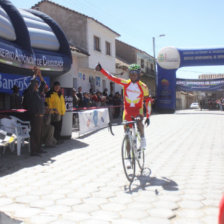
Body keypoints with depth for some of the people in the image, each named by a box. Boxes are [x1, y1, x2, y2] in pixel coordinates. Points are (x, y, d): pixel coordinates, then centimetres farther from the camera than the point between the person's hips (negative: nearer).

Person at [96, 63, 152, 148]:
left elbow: (148, 101, -2)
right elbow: (111, 77, -5)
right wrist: (101, 69, -16)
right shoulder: (126, 83, -2)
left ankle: (142, 138, -5)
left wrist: (148, 117, -5)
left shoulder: (143, 86, -5)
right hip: (127, 109, 2)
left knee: (139, 122, -33)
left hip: (138, 109, -2)